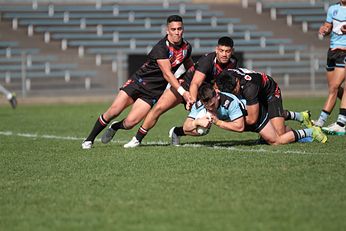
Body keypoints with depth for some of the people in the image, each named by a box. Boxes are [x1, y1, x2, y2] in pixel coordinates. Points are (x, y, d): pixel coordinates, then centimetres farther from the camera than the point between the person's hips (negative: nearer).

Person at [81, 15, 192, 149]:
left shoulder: (186, 47, 0)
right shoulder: (161, 48, -20)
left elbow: (190, 65, 21)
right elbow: (167, 73, -26)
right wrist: (182, 92, -34)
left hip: (154, 91, 4)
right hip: (139, 81, -4)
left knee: (130, 123, -12)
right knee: (113, 112, -10)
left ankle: (115, 127, 24)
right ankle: (90, 139, 12)